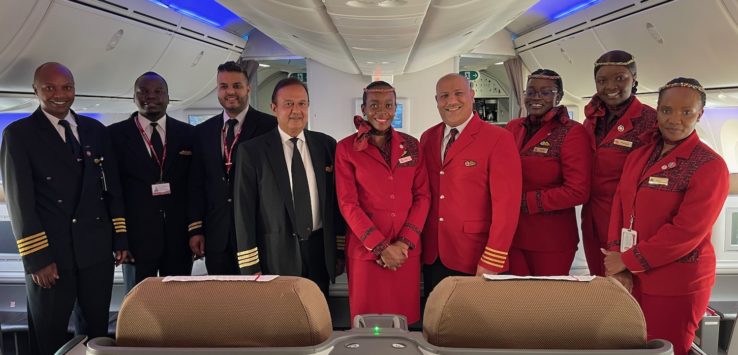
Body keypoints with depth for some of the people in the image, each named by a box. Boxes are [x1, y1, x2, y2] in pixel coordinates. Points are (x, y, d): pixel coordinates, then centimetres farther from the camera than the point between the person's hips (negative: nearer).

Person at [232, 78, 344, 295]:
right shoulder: (252, 151, -4)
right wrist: (250, 267, -7)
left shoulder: (326, 145, 4)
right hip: (276, 256, -3)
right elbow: (244, 210, -5)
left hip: (320, 252, 3)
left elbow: (336, 199, 8)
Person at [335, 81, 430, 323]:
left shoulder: (411, 145, 7)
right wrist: (381, 247, -12)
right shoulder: (346, 148, -2)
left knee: (406, 318, 11)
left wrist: (405, 242, -8)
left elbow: (422, 195, 4)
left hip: (407, 250, 3)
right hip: (366, 249, -2)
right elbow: (348, 204, -7)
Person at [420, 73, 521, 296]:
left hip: (474, 261, -4)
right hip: (432, 256, 5)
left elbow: (506, 205, -13)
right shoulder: (427, 138, 8)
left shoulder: (499, 139, -9)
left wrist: (491, 262, -15)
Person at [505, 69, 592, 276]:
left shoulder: (571, 132, -8)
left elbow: (577, 192, -14)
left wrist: (524, 201, -14)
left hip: (551, 241, -4)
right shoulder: (513, 127, 7)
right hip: (512, 235, 4)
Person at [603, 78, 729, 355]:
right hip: (631, 279, 6)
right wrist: (617, 263, -9)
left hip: (677, 285, -5)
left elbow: (687, 232, -19)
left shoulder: (710, 166, -12)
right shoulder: (638, 156, 8)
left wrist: (627, 260, -16)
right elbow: (620, 206, 3)